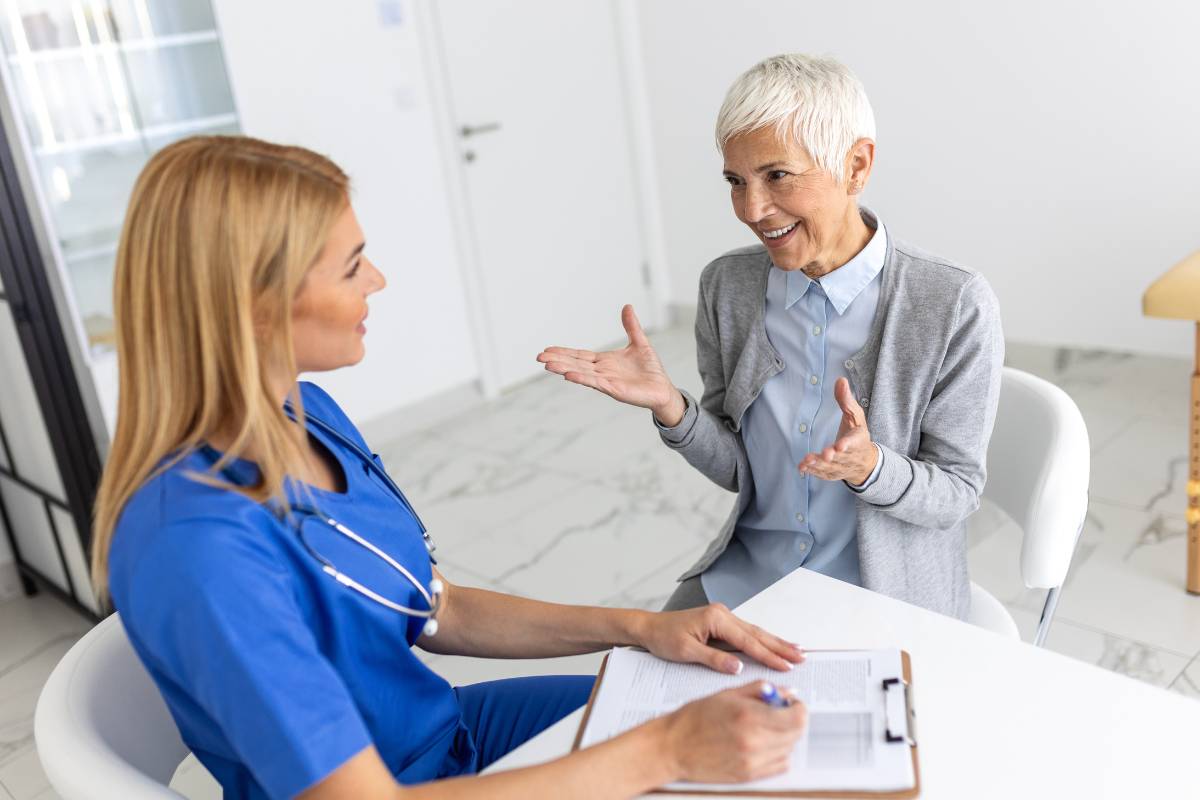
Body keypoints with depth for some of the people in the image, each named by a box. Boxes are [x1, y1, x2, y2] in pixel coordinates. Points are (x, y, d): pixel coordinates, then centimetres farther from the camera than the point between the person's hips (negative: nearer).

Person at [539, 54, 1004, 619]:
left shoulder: (958, 307, -18)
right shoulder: (726, 285, -6)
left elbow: (956, 494, -10)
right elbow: (737, 471, 1)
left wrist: (868, 465, -31)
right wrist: (669, 406, -18)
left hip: (885, 596, -3)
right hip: (747, 571, 3)